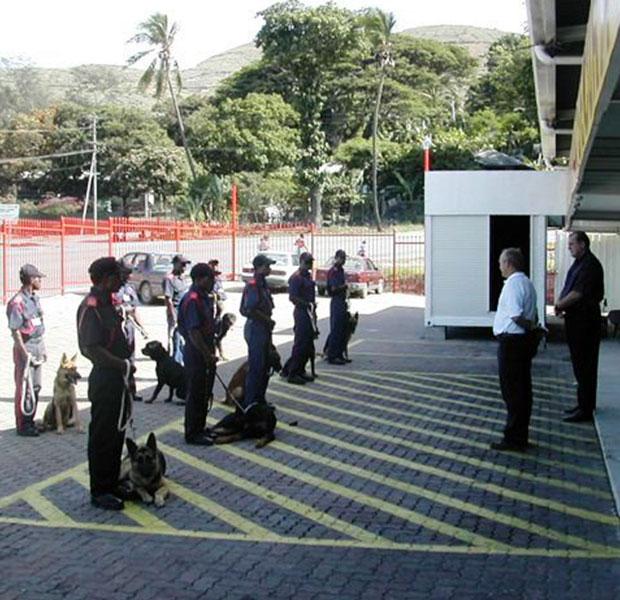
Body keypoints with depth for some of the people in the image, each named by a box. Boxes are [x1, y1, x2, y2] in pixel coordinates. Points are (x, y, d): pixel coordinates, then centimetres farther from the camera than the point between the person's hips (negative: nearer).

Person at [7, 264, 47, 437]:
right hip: (25, 347, -8)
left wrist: (42, 349, 16)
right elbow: (15, 331, -17)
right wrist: (25, 354, -18)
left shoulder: (35, 298, 9)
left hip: (37, 347, 8)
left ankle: (30, 421, 25)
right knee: (24, 388, -1)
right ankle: (22, 426, 7)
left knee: (35, 387, 14)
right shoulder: (17, 303, -17)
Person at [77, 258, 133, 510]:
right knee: (102, 437, 0)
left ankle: (111, 485, 27)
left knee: (116, 433, 16)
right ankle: (99, 492, 9)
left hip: (117, 379, 10)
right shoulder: (90, 307, -18)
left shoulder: (107, 303, 13)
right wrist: (123, 365, -18)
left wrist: (126, 363, 12)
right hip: (104, 381, -10)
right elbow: (92, 350, -24)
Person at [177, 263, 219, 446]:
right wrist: (208, 355, -21)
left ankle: (200, 428, 29)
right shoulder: (192, 301, -20)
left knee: (205, 393, 17)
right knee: (195, 394, -1)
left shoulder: (205, 298, 11)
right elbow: (193, 332, -24)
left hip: (206, 352, 10)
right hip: (196, 353, -10)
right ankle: (192, 434, 8)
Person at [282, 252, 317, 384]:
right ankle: (292, 374, -1)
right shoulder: (296, 277, -13)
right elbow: (292, 297, -20)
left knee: (309, 344, 12)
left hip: (309, 312, 9)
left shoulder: (308, 275, 16)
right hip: (301, 312, -9)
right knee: (301, 344, -7)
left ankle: (300, 371, 21)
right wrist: (307, 304, -22)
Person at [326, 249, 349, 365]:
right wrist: (345, 286, -7)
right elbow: (334, 288, -19)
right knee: (335, 330, -7)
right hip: (336, 302, -9)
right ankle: (332, 356, -5)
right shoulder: (333, 271, -12)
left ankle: (339, 355, 19)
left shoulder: (341, 270, 16)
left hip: (342, 302, 9)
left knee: (342, 330, 12)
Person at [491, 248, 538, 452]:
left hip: (511, 341, -10)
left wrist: (529, 326, -10)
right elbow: (534, 316, 20)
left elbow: (516, 315, -24)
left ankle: (513, 439, 0)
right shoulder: (527, 283, 15)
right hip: (524, 341, 10)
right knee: (523, 389, 13)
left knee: (511, 391, -4)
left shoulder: (512, 284, -16)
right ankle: (520, 437, 20)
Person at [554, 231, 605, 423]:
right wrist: (561, 302, -1)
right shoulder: (579, 263, 15)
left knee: (584, 366, -6)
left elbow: (578, 293, -22)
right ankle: (585, 404, 25)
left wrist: (560, 304, -10)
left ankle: (585, 409, -3)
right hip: (576, 319, 10)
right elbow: (568, 288, 17)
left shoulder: (590, 265, -16)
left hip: (585, 319, -10)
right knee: (579, 364, 15)